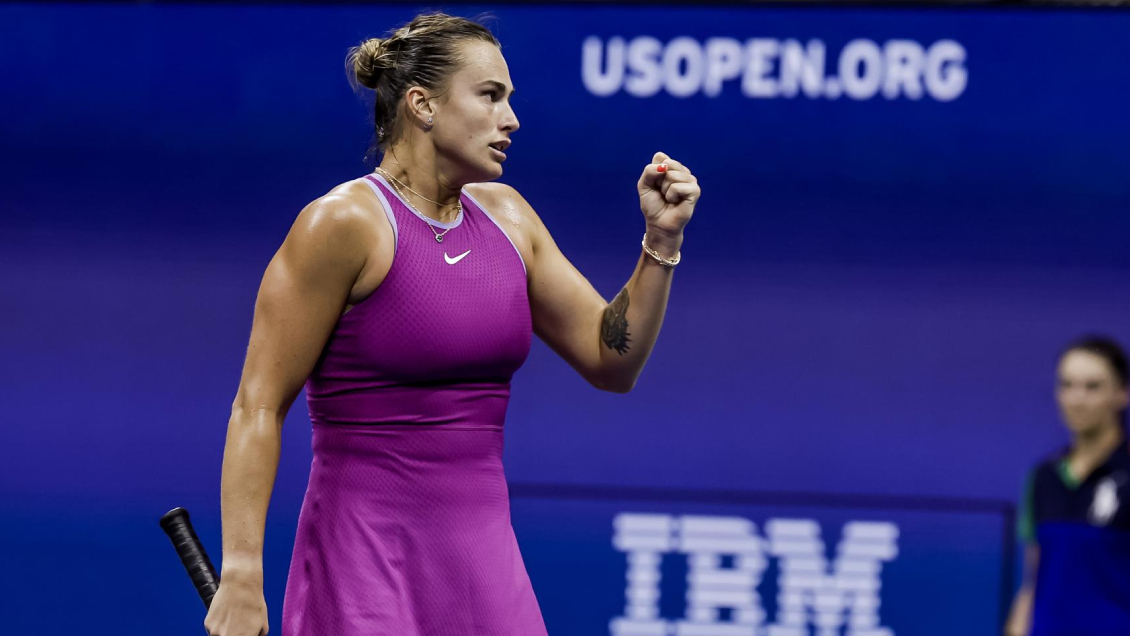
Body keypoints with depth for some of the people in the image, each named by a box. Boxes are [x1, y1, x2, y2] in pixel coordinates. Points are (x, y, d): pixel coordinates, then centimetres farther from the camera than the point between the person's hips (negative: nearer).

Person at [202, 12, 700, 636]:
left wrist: (662, 241, 2)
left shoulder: (506, 217, 10)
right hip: (366, 562, -6)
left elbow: (611, 362, 16)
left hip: (483, 560, 6)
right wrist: (240, 574, -18)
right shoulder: (344, 222, -10)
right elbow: (259, 405, -12)